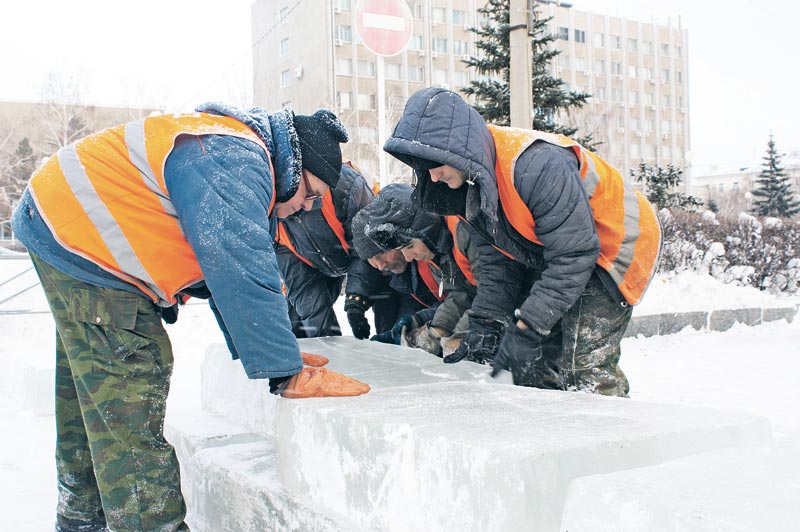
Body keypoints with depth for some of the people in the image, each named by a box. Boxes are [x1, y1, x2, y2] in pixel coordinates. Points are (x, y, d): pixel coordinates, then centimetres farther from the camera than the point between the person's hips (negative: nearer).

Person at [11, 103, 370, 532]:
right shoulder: (233, 160, -23)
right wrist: (287, 374, -27)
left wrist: (265, 348, 10)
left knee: (92, 395, 20)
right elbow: (240, 272, -30)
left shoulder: (246, 159, 10)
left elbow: (228, 267, 14)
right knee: (129, 411, -12)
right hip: (76, 240, -11)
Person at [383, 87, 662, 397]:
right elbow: (498, 260, 1)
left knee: (585, 371, -15)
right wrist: (485, 323, -7)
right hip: (551, 258, 8)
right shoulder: (473, 175, -6)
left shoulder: (538, 165, -34)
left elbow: (574, 256, -31)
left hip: (615, 246, -8)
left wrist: (526, 328, -29)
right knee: (530, 363, 6)